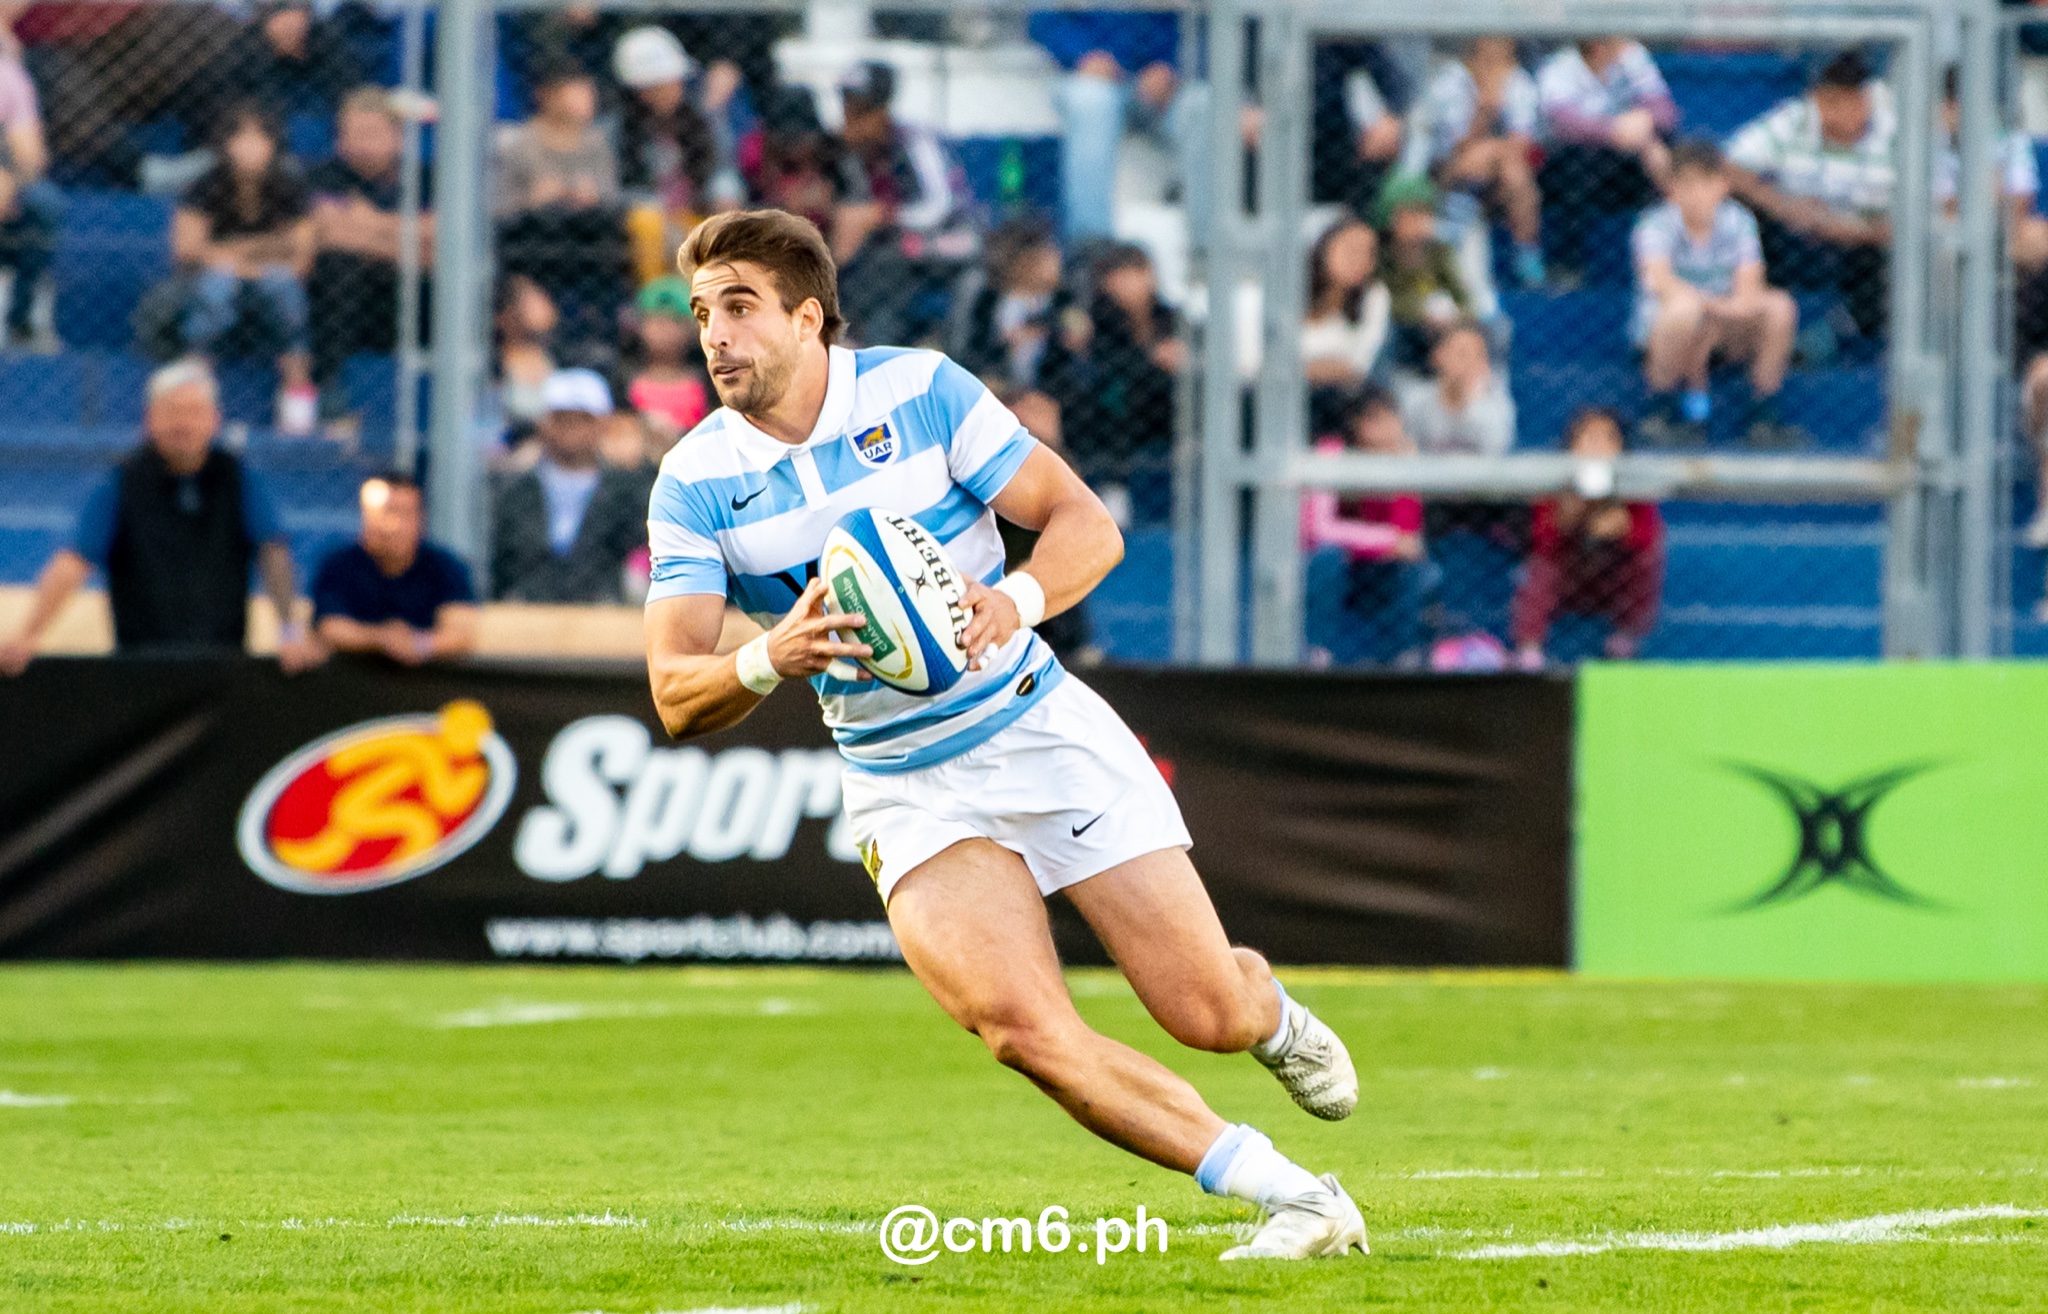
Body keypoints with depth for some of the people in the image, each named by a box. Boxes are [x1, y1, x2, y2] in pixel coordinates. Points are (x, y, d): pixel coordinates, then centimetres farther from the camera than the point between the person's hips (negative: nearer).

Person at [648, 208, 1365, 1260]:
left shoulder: (921, 389, -8)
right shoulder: (694, 483, -6)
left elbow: (1087, 528, -8)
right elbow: (675, 696, -12)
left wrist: (1013, 601, -30)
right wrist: (769, 660, -34)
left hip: (1041, 728, -1)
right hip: (904, 787, 1)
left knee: (1207, 1014, -4)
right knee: (1025, 1030, -24)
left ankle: (1270, 1007, 36)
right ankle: (1290, 1196, -13)